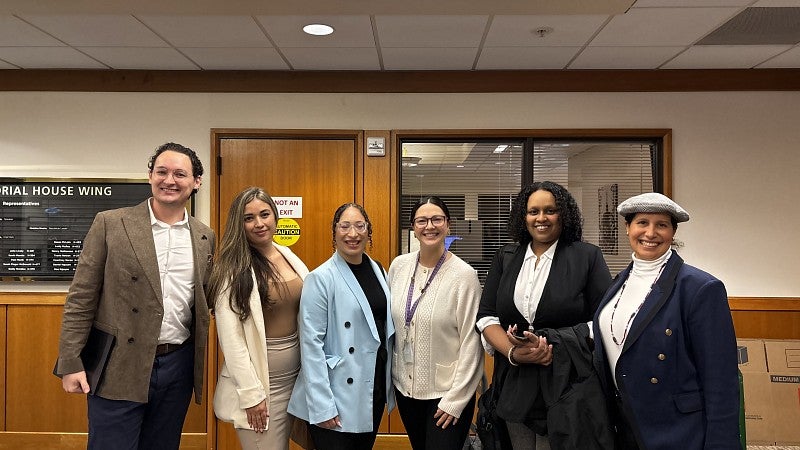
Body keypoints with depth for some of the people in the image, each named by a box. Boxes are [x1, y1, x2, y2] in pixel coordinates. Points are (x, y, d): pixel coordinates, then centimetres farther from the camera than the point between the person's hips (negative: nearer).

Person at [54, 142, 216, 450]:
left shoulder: (205, 238, 5)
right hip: (119, 367, -3)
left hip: (178, 366, 4)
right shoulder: (110, 224, -5)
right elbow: (81, 298, -4)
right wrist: (71, 363, -7)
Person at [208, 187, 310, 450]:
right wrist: (251, 394, -17)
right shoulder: (233, 268, -14)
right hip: (257, 378, -6)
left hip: (295, 374, 6)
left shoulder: (288, 256, 4)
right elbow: (230, 337, -16)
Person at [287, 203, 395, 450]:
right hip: (338, 397, -6)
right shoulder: (321, 278, -12)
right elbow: (311, 343, -15)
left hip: (375, 390, 6)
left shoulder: (379, 271, 5)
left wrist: (390, 384, 10)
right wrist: (322, 405, -17)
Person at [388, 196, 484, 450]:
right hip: (405, 386, 5)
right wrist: (387, 376, 11)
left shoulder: (464, 275, -16)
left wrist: (456, 400, -13)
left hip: (447, 391, -5)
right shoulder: (398, 266, -3)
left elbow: (471, 343, -14)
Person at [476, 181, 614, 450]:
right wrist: (513, 352, -13)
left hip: (570, 386, -3)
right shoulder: (505, 258, 9)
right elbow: (486, 316, 5)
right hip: (515, 387, 3)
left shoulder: (587, 257, 0)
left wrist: (553, 343, -16)